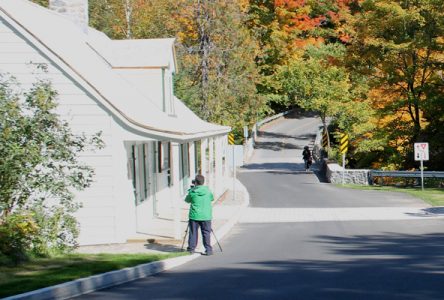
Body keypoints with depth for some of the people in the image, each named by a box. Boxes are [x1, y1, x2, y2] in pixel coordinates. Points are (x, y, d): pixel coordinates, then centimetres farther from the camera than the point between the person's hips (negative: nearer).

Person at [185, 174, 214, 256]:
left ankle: (191, 249, 14)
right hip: (206, 216, 1)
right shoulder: (207, 191, -1)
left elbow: (187, 200, 9)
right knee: (206, 233, 3)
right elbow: (212, 198, 18)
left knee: (193, 233, 9)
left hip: (194, 216, -1)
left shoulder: (192, 192, -6)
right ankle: (208, 250, -1)